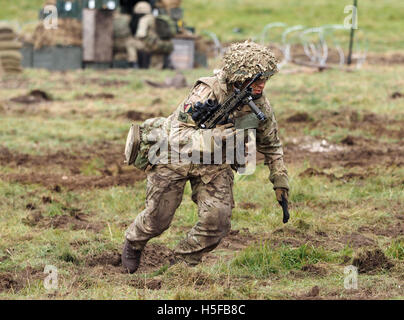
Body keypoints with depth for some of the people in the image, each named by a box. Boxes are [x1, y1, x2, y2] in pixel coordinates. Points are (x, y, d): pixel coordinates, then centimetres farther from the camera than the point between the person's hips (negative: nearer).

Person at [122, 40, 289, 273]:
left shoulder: (260, 104, -12)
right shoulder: (207, 93, -29)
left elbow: (272, 145, 7)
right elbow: (178, 137, -35)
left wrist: (281, 181, 2)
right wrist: (220, 133, -47)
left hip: (213, 164, 4)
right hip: (174, 157, -4)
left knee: (218, 222, -15)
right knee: (158, 219, 6)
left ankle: (185, 262, 11)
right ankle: (133, 242, 42)